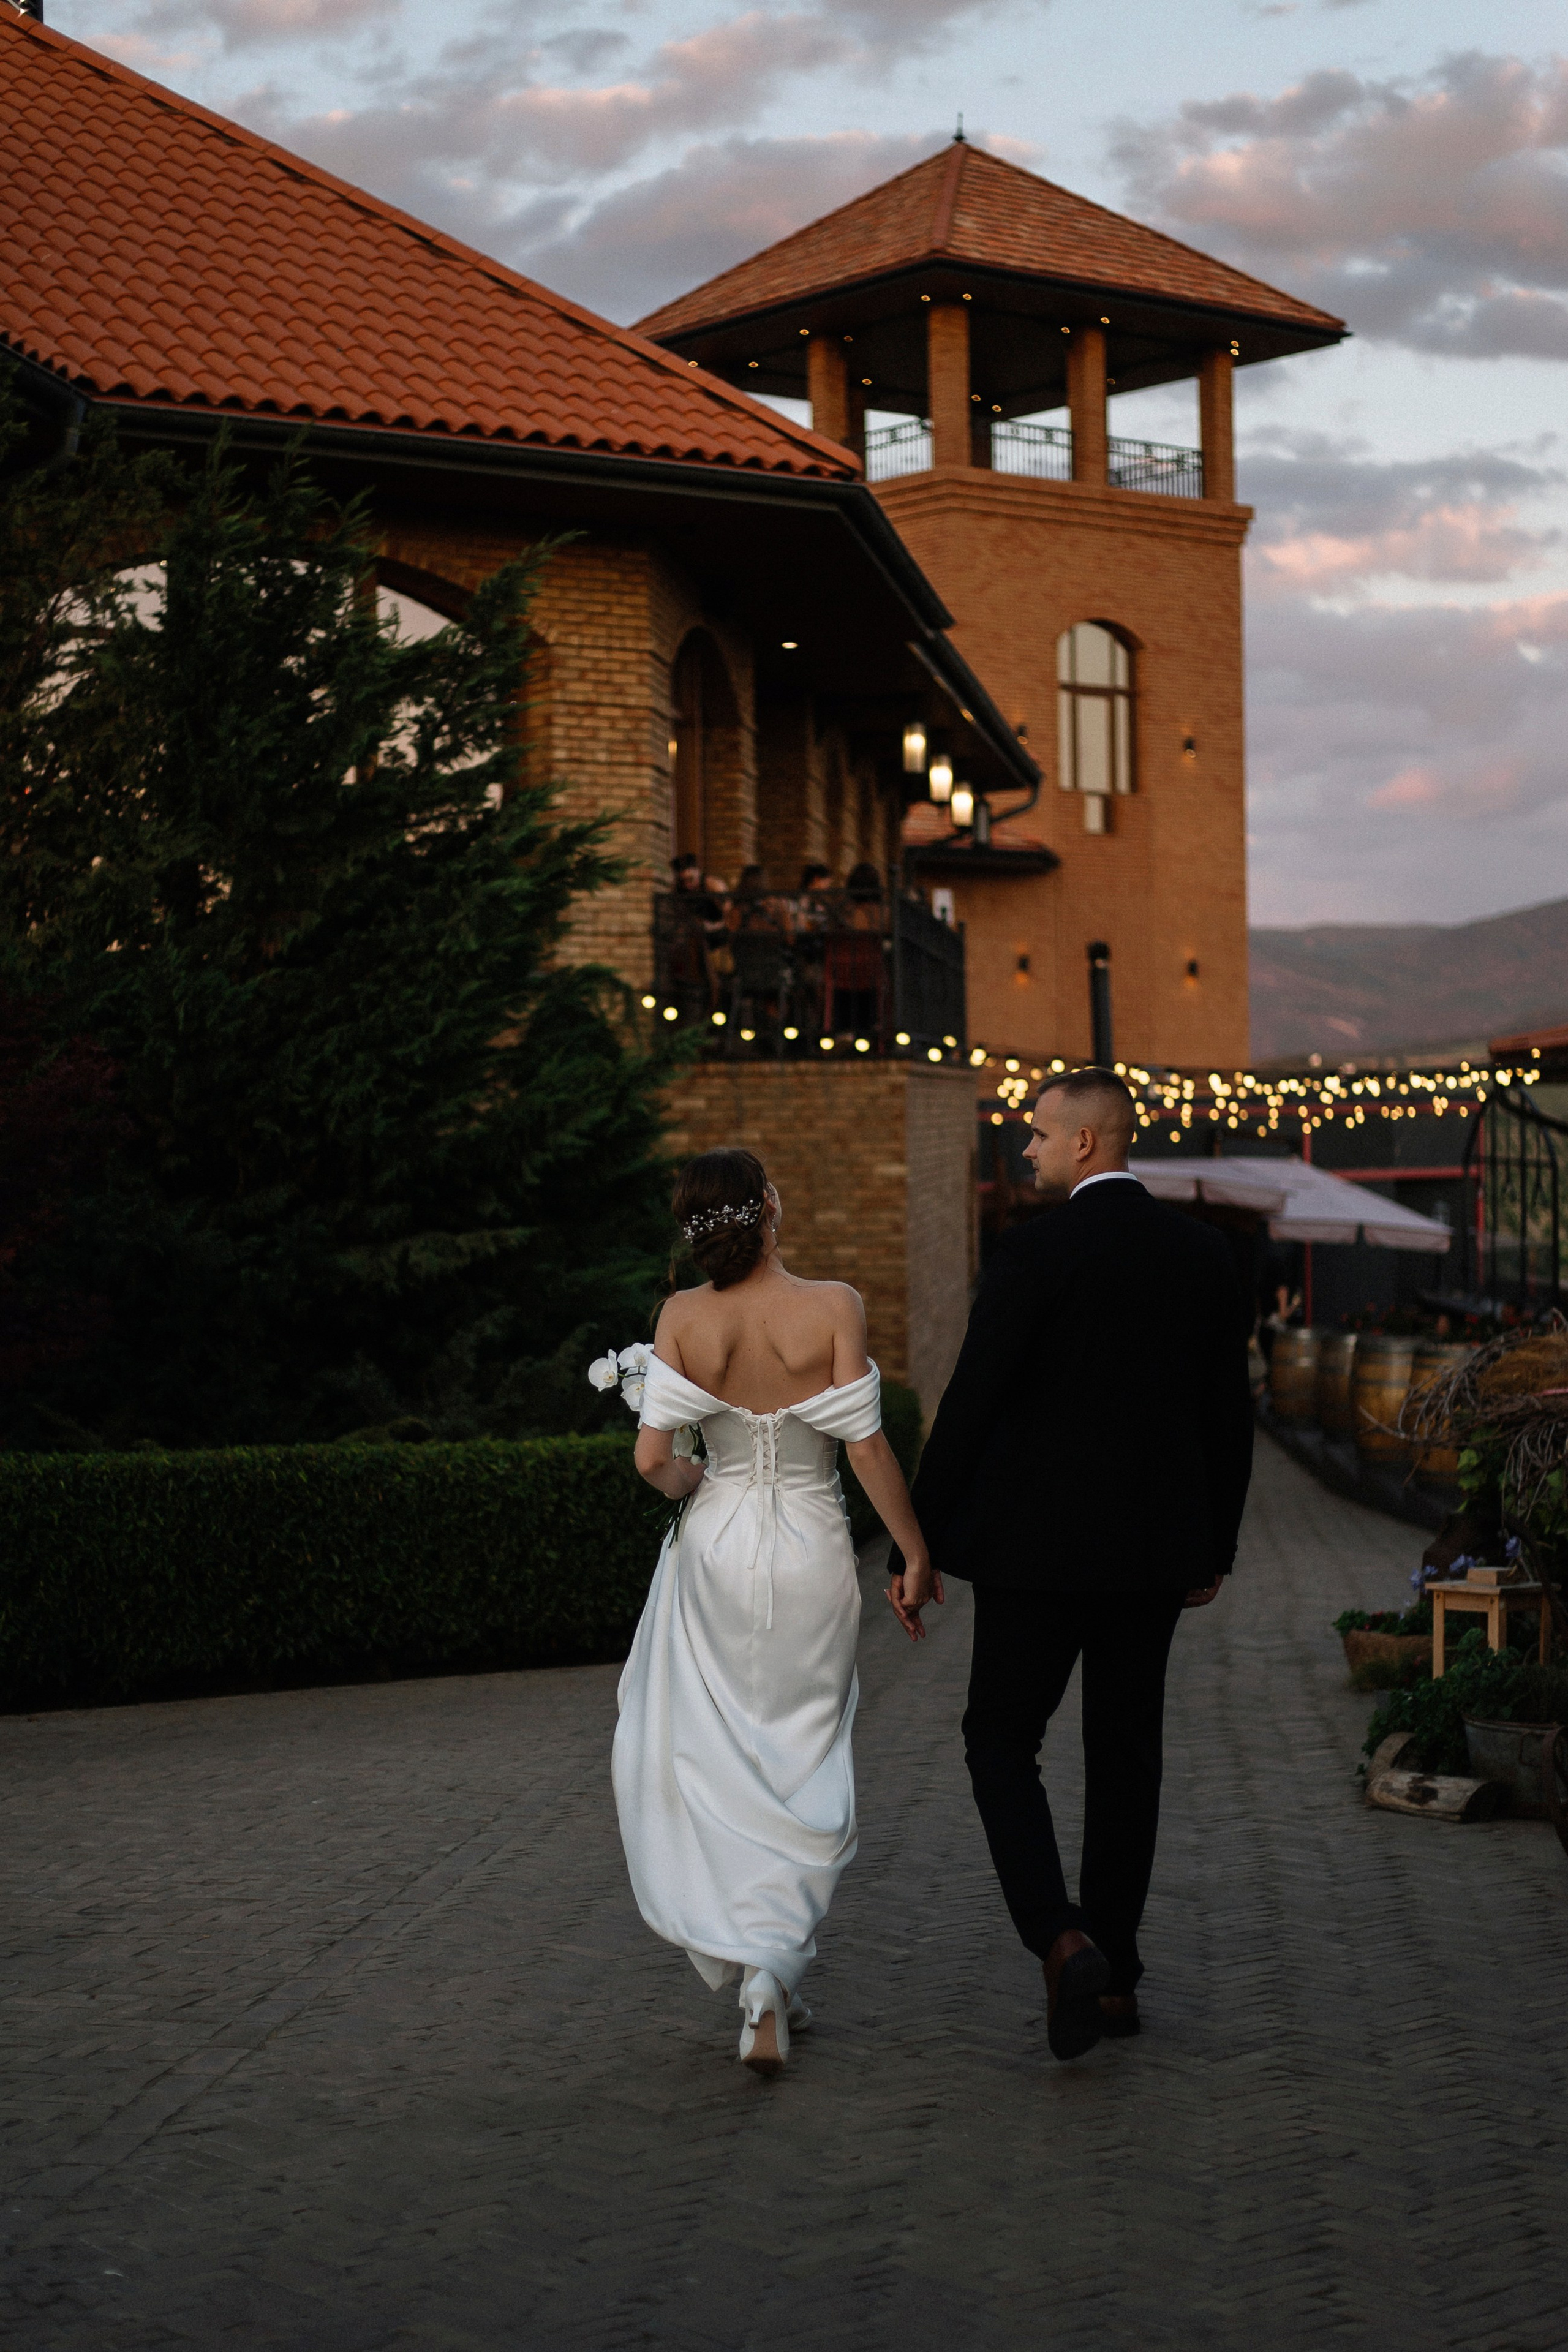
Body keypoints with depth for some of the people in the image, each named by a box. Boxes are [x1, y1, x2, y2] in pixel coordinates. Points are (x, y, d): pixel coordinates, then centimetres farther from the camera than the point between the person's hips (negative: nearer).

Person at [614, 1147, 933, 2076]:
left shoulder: (683, 1318, -7)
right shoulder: (833, 1307, -12)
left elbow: (654, 1455, -9)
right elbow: (867, 1446, -12)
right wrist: (916, 1552, -1)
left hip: (715, 1548, 1)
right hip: (811, 1553, -1)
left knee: (712, 1760, 15)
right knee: (801, 1763, 11)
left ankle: (754, 1965, 13)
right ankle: (775, 1965, -1)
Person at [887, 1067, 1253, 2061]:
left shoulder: (1037, 1251, -13)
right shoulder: (1205, 1253, 4)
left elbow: (970, 1407, -13)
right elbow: (1230, 1414, 9)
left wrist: (919, 1549, -6)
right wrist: (1215, 1549, 19)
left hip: (1039, 1546, -5)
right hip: (1157, 1550, 5)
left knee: (1002, 1741, 6)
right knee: (1126, 1754, 14)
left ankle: (1065, 1942, -13)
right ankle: (1114, 1973, 19)